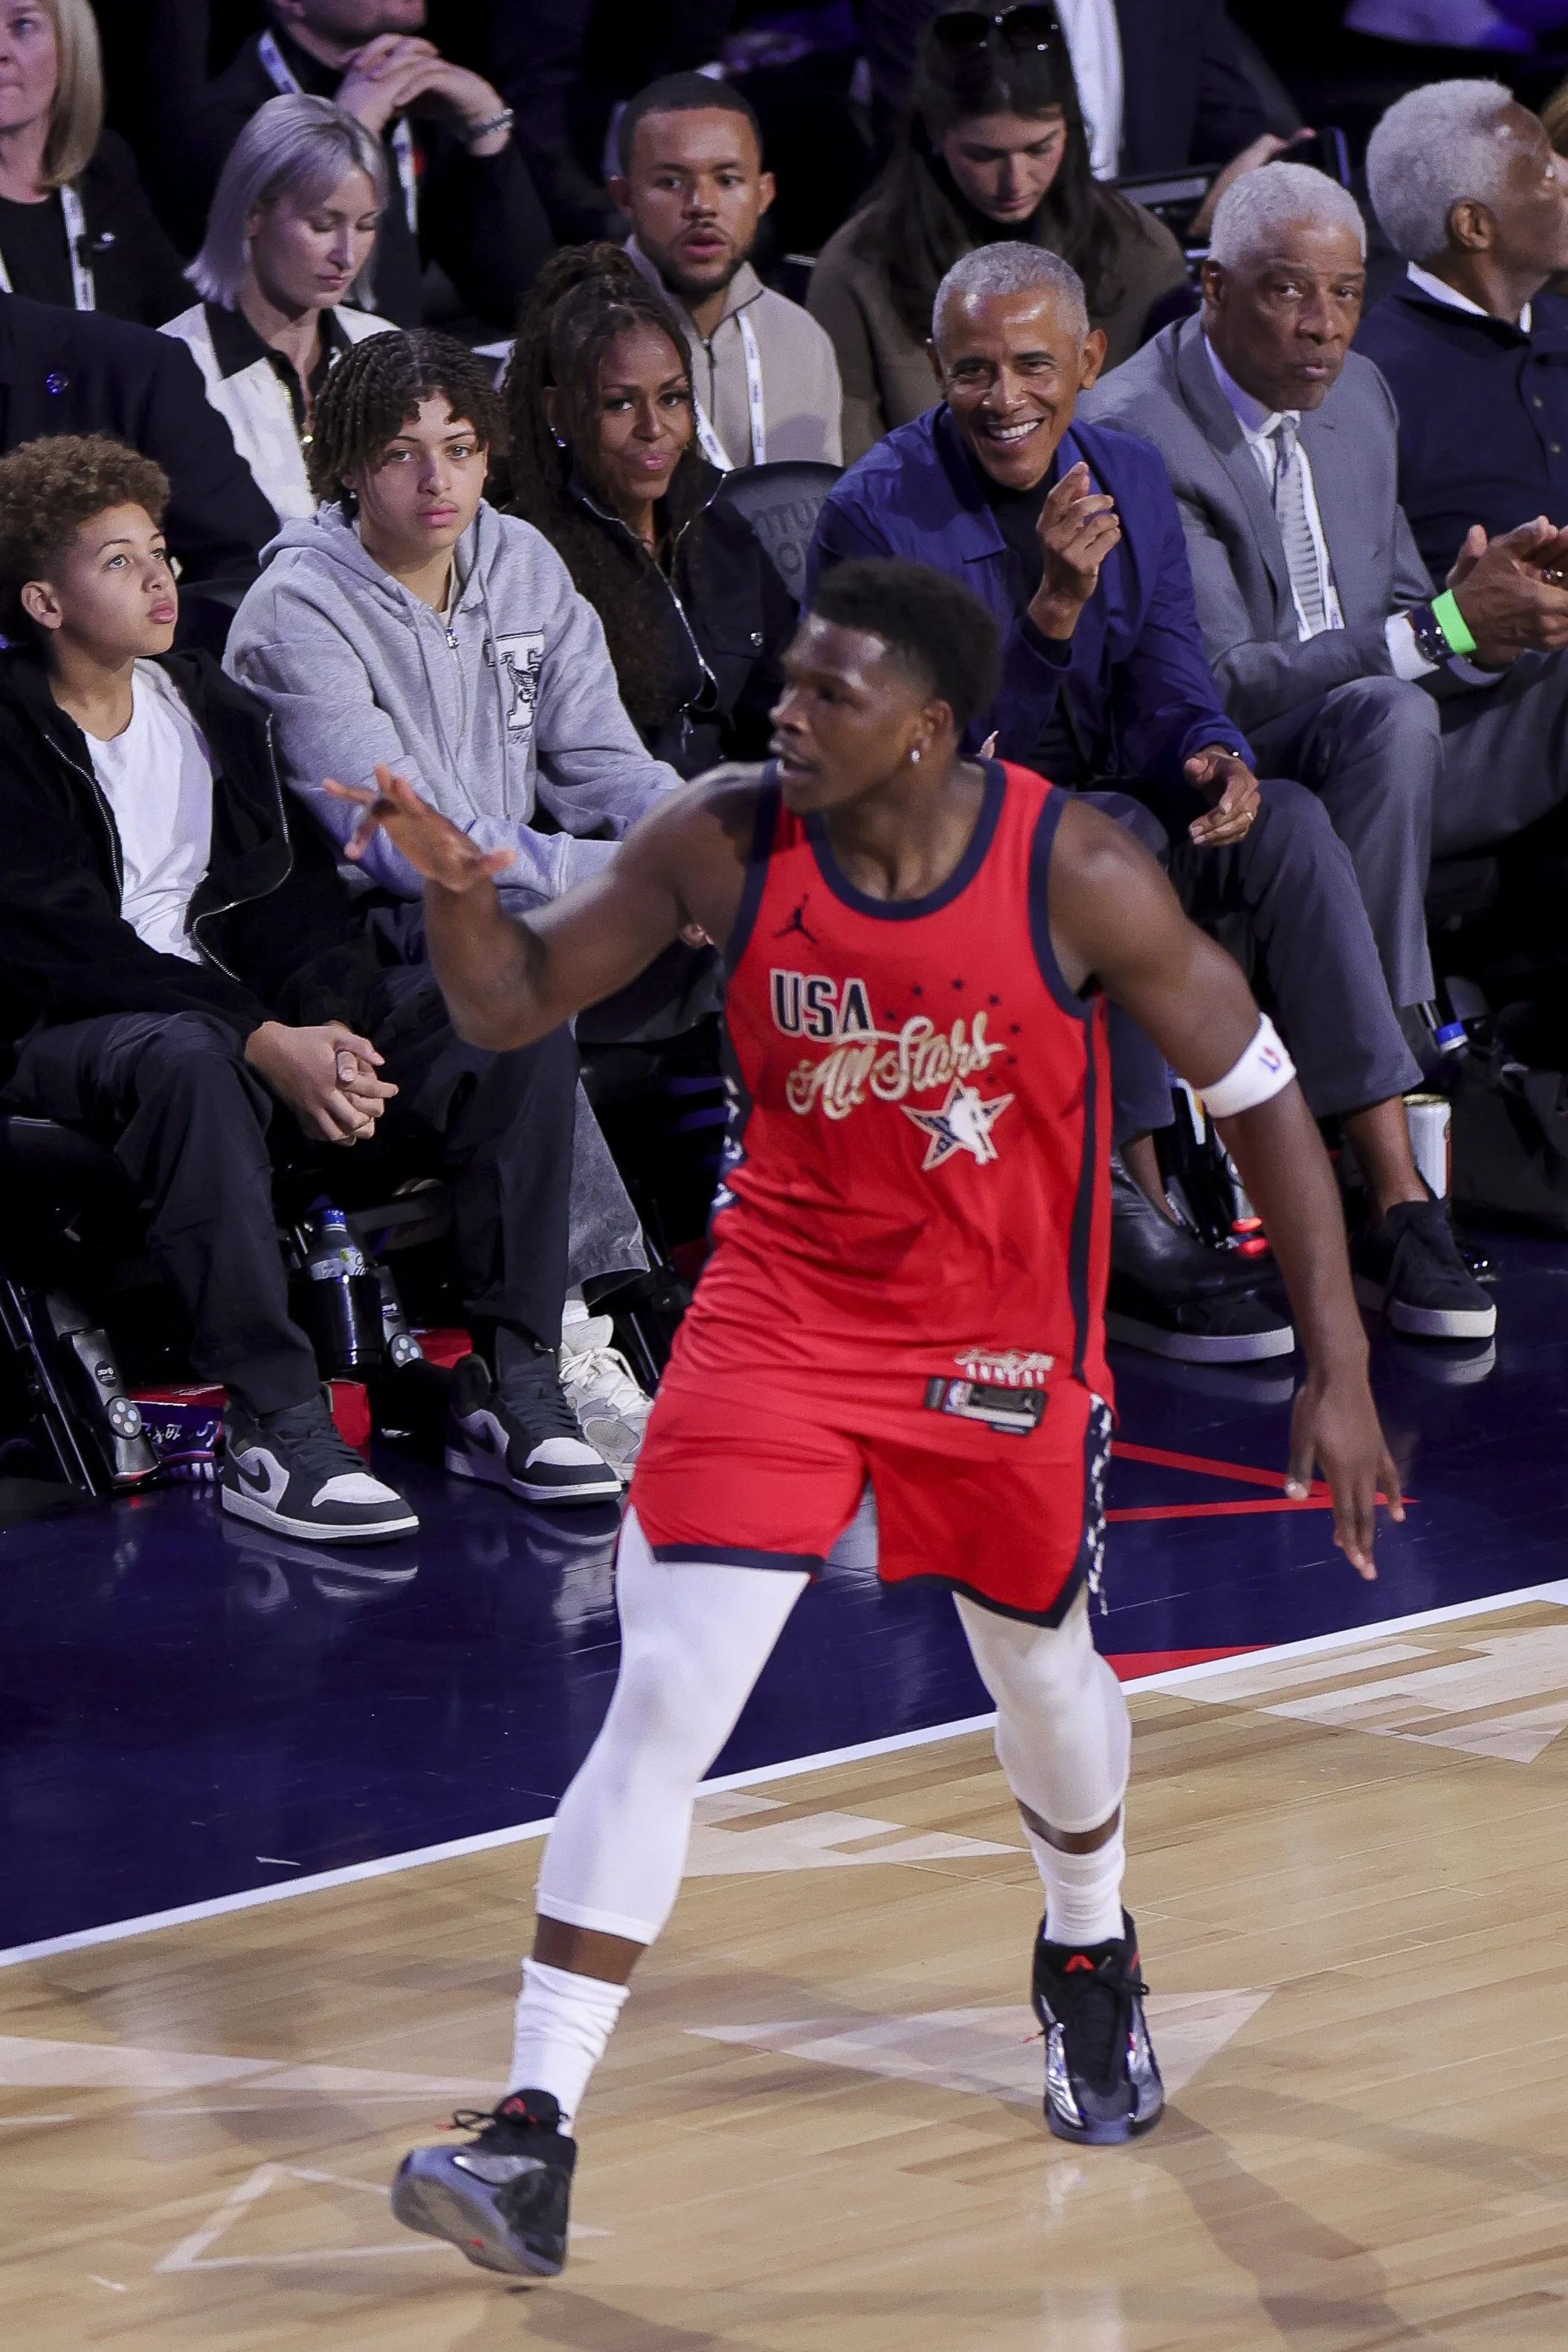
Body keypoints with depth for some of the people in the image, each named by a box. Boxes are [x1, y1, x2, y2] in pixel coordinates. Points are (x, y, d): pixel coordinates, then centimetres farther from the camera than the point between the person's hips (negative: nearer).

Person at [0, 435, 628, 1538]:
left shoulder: (215, 709, 16)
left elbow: (297, 889, 10)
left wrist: (331, 1024, -12)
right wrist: (263, 1042, -24)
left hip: (234, 1009, 7)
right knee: (192, 1058, -43)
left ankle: (514, 1385, -15)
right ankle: (276, 1433, -40)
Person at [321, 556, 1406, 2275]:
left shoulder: (1076, 873, -20)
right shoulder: (724, 841, -15)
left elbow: (1255, 1089, -10)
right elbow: (512, 1006, -4)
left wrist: (1337, 1368, -12)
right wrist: (455, 889, -28)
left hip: (1008, 1342, 0)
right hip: (784, 1311, 0)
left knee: (1044, 1678, 20)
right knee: (665, 1700, -13)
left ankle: (1088, 1958, 54)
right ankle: (534, 2134, -15)